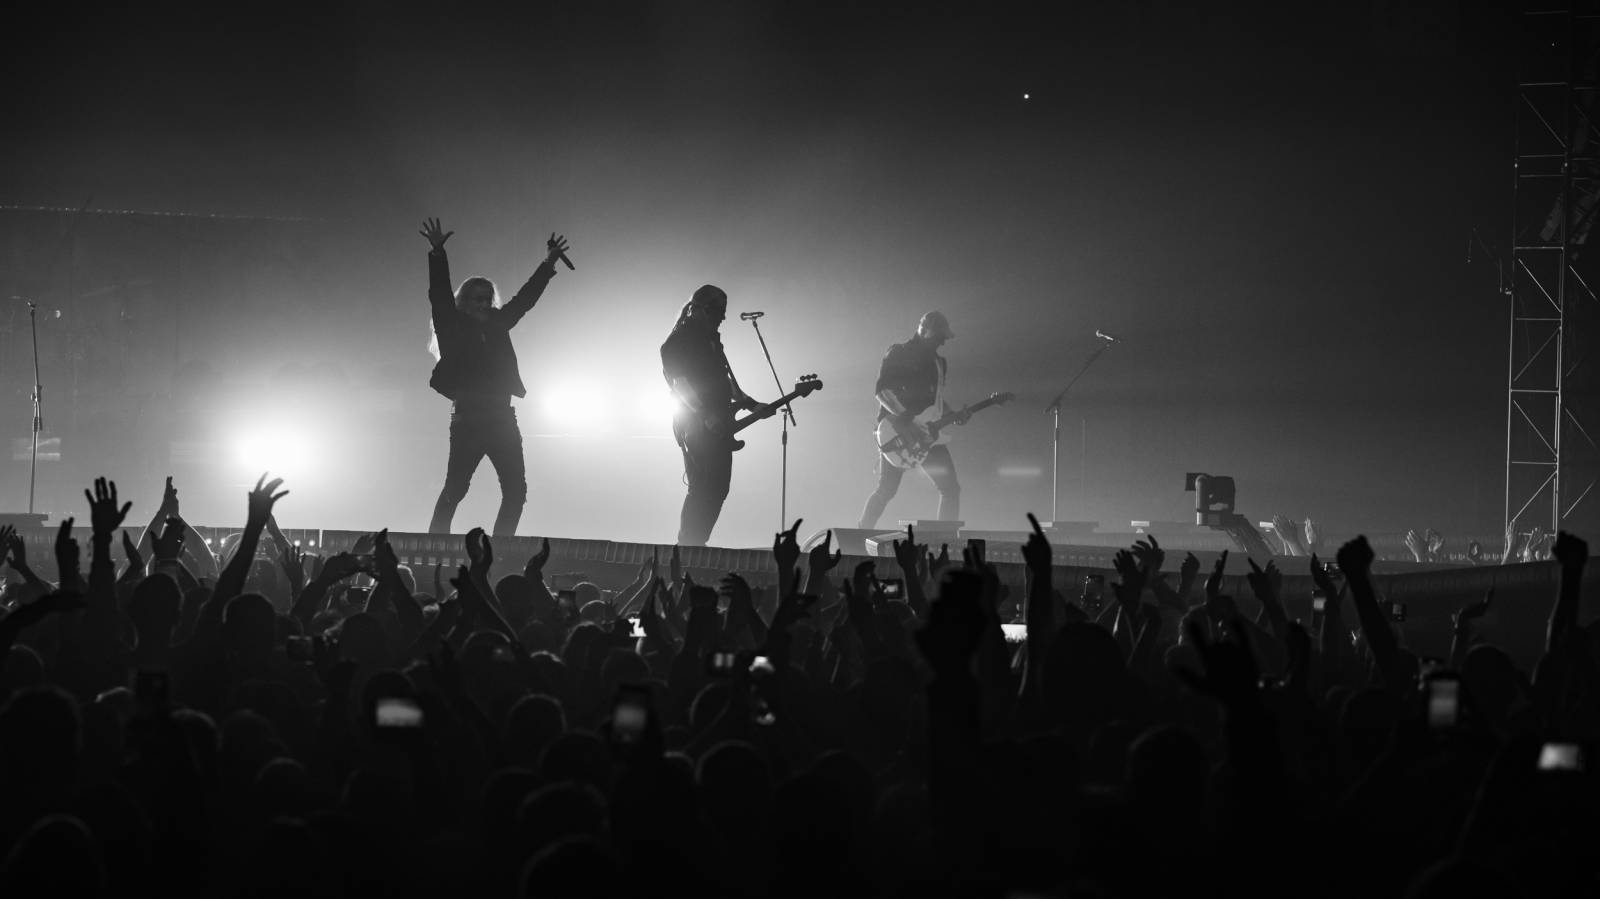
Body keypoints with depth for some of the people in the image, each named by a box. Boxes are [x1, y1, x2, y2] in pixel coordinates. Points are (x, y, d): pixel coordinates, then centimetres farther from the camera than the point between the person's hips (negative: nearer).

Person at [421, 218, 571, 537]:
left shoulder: (497, 325, 17)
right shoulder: (454, 327, 4)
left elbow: (525, 298, 24)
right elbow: (440, 295, -8)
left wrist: (548, 264, 26)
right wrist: (437, 253, -20)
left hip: (501, 416, 6)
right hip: (468, 417, -6)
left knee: (516, 491, 1)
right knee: (455, 488, -9)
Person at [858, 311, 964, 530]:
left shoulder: (937, 362, 18)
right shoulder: (898, 354, -3)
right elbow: (882, 390, -13)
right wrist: (905, 415, -24)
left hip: (925, 432, 6)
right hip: (896, 430, -6)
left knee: (951, 488, -4)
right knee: (886, 491, -7)